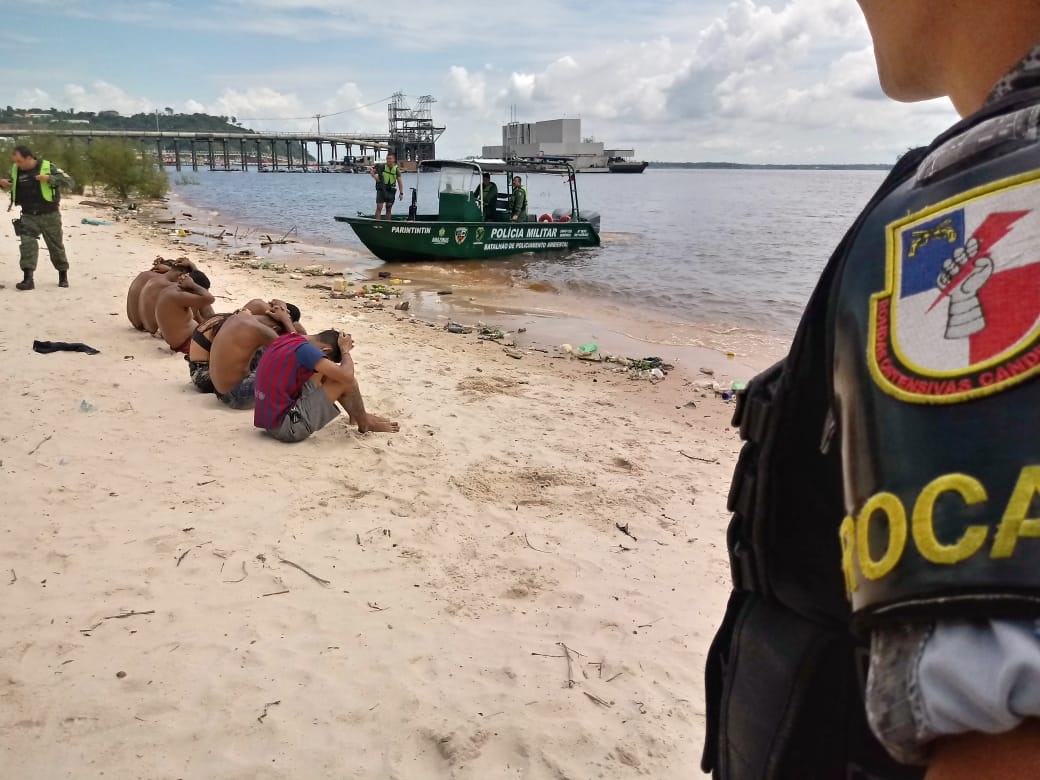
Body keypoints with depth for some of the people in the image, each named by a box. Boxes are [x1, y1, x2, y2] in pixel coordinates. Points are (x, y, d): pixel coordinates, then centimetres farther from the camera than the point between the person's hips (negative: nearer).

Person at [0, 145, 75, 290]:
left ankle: (63, 275, 28)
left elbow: (70, 182, -15)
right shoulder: (15, 170, 3)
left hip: (49, 216, -2)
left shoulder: (48, 167, -9)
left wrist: (50, 178, -27)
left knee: (56, 246, 10)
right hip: (28, 216, 2)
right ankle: (28, 278, -16)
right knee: (27, 244, -15)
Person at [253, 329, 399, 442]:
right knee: (344, 381, -6)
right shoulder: (304, 348, -19)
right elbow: (347, 376, -24)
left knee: (326, 373, 15)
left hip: (269, 420, 9)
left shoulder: (285, 339, 6)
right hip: (288, 427, -9)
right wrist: (345, 349, -4)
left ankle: (356, 416, 26)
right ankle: (365, 424, 17)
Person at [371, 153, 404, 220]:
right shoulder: (381, 166, -7)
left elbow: (399, 181, -2)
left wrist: (401, 193, -7)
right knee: (379, 208, -9)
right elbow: (373, 172, 4)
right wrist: (375, 177, -17)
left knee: (389, 209, 9)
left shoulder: (396, 169, -3)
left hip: (391, 190, 2)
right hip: (381, 189, -2)